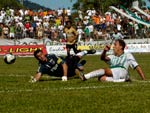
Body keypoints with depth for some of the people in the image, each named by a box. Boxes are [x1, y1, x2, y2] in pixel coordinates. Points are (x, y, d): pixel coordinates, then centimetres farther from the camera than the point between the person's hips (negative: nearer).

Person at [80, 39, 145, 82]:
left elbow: (137, 67, 14)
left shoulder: (128, 56, 20)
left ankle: (85, 77, -35)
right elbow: (103, 58, 8)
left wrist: (144, 79, 4)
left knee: (105, 70, -28)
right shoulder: (112, 57, 29)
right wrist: (105, 51, -15)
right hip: (112, 76, 4)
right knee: (101, 78, -28)